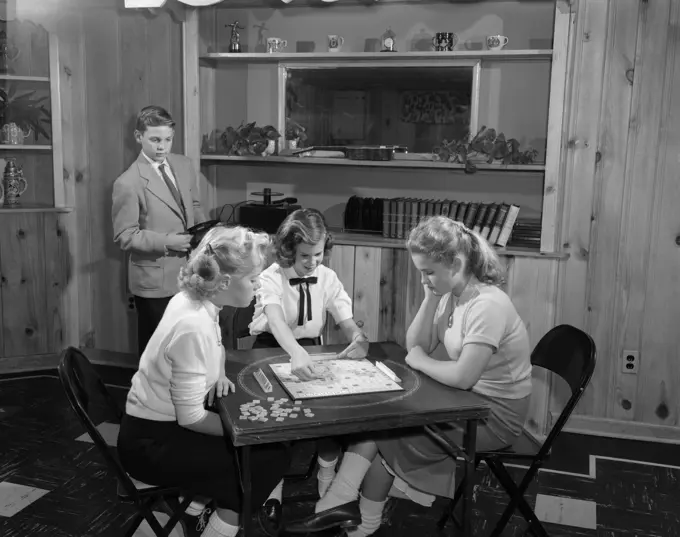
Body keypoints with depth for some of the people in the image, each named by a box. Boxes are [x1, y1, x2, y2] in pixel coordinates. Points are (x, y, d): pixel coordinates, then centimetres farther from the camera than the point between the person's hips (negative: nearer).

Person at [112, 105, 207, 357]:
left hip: (189, 272, 6)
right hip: (156, 279, -5)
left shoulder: (184, 165, 4)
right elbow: (124, 236, -15)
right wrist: (166, 242, -23)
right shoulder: (128, 183, -16)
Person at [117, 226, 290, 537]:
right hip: (151, 444, -9)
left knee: (262, 439, 10)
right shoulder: (194, 326, -30)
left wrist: (216, 377, -5)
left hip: (158, 423, 9)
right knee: (271, 459, -9)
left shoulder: (193, 300, -4)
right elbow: (190, 418, -24)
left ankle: (196, 510, 21)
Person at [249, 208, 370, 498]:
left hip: (311, 348, 3)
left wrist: (359, 338, -32)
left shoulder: (328, 277, -2)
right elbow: (275, 320, -34)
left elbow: (346, 321, -6)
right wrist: (296, 353, -54)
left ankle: (327, 472, -2)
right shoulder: (271, 278, -15)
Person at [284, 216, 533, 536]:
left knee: (384, 431, -7)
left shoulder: (487, 305, -26)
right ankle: (343, 505, -4)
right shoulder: (451, 293, 2)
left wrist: (420, 362, -13)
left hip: (493, 415, -8)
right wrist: (431, 299, -11)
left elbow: (462, 377, -32)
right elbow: (415, 346, 1)